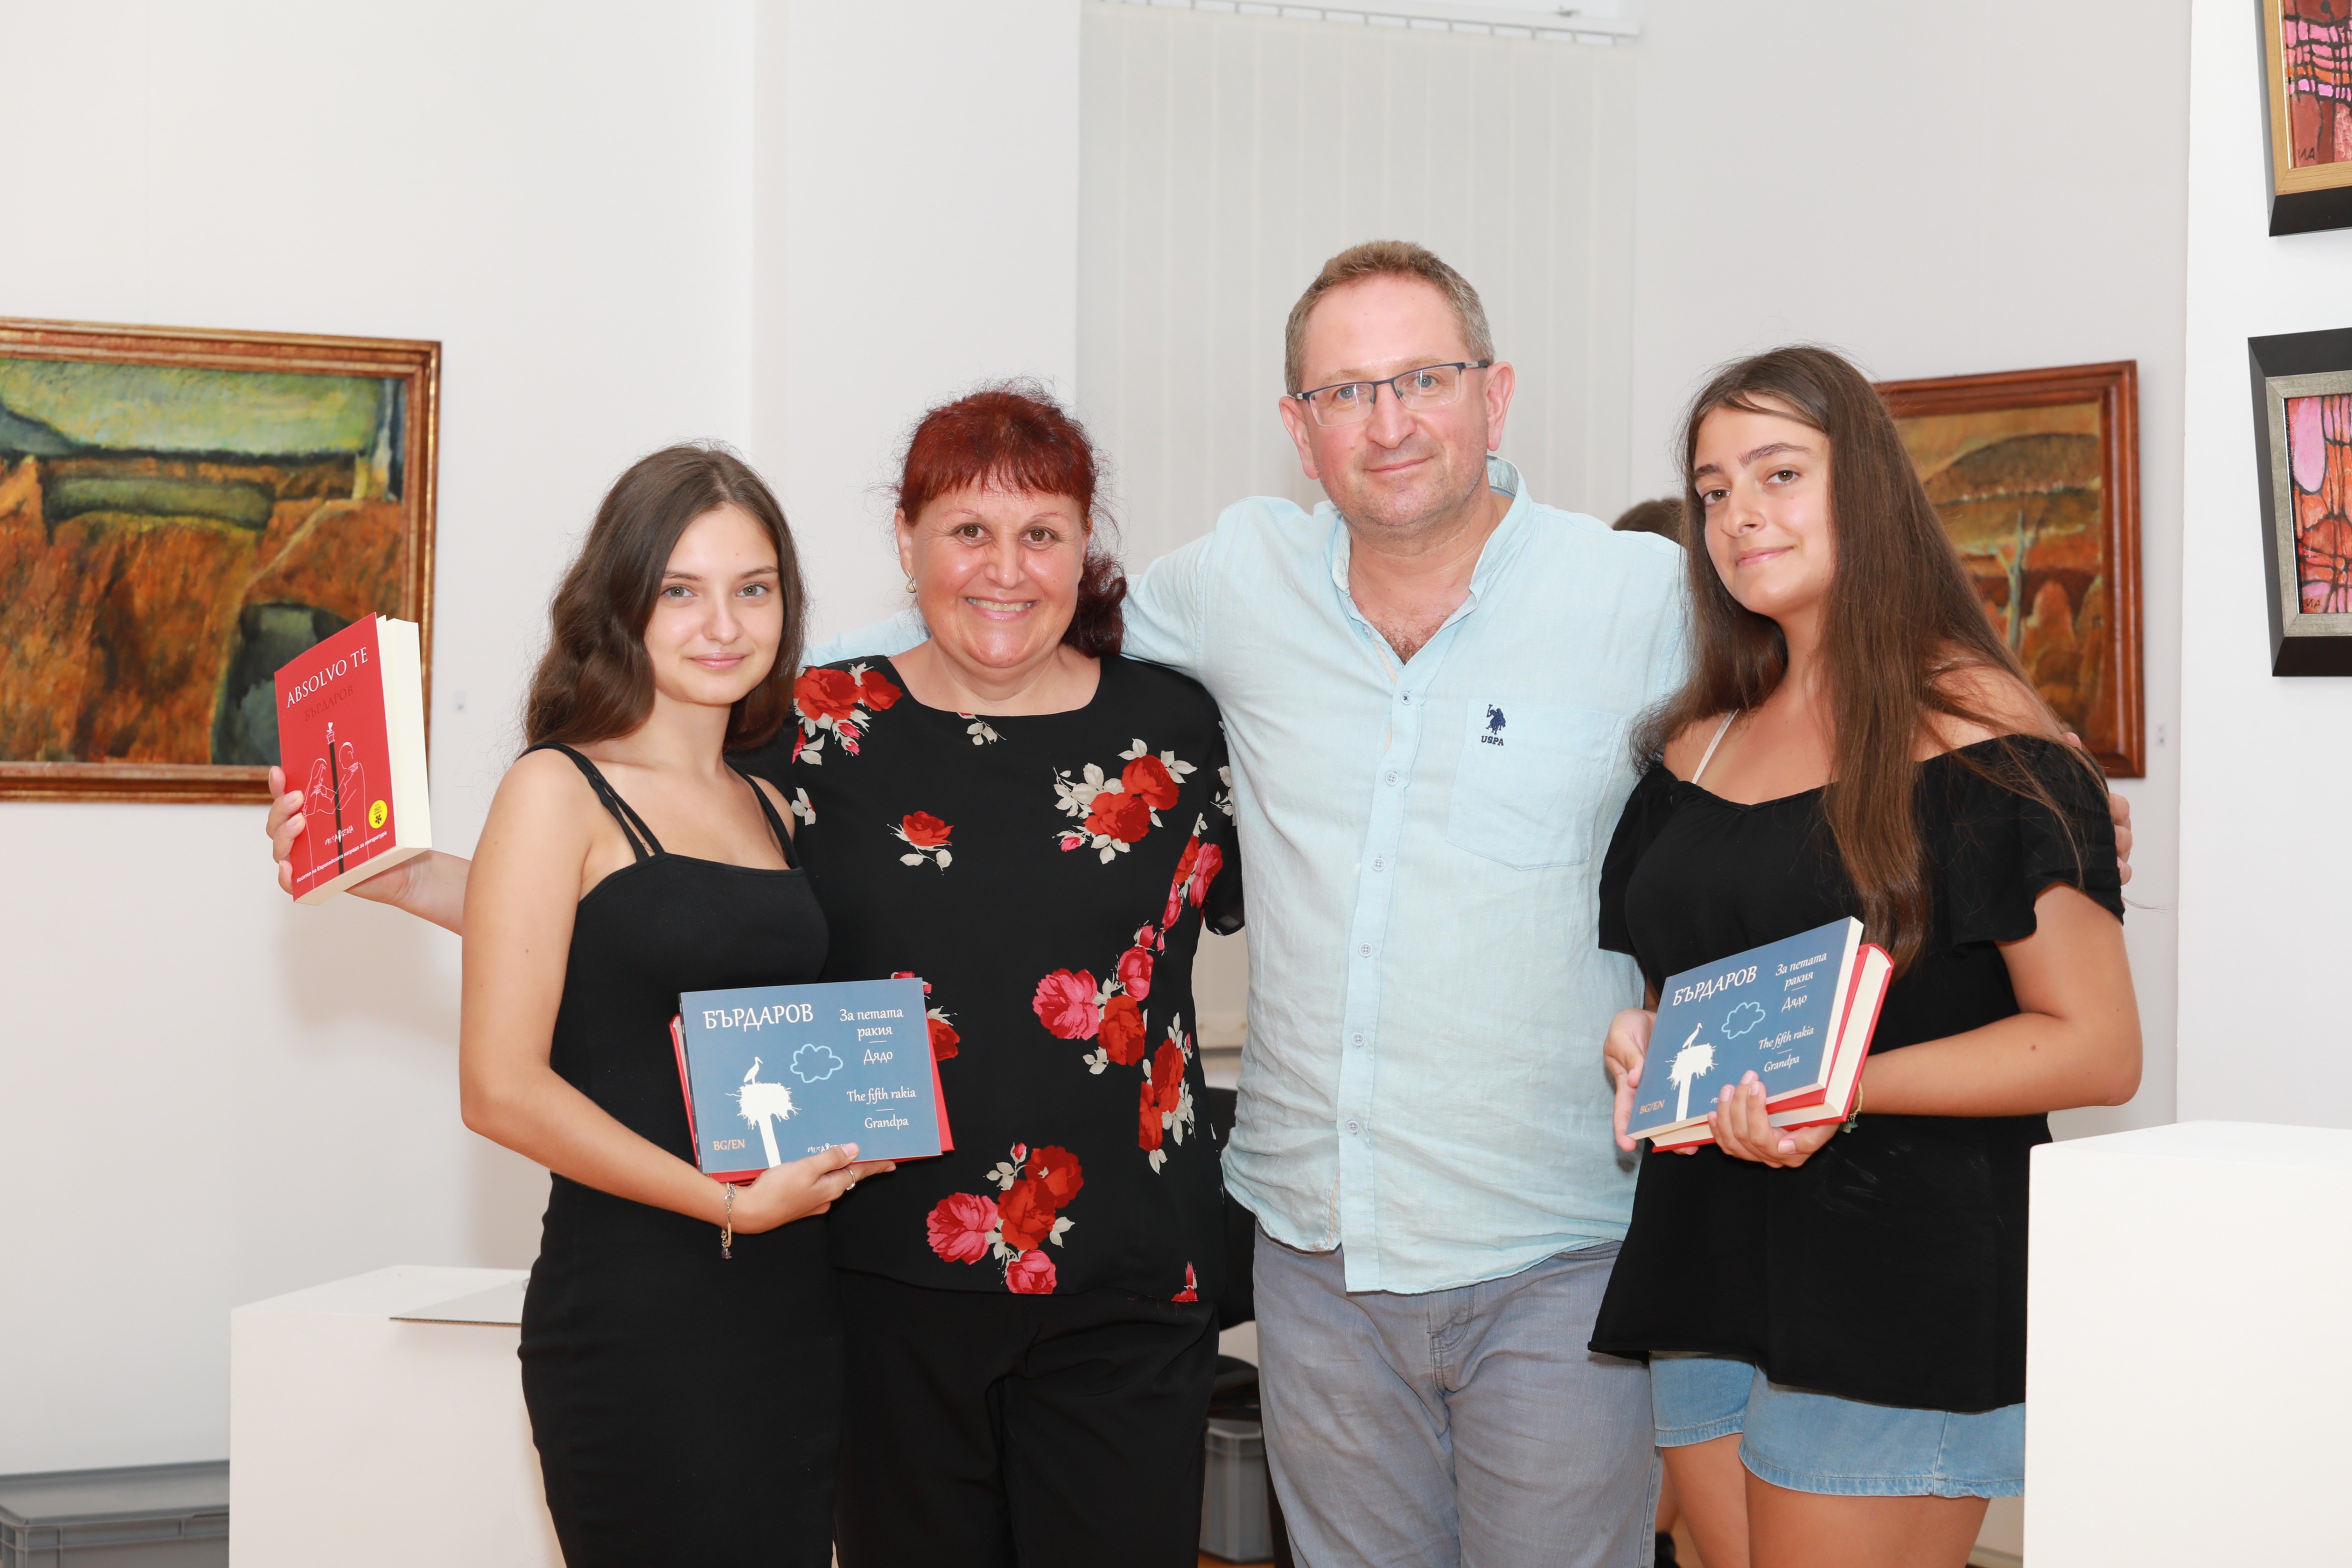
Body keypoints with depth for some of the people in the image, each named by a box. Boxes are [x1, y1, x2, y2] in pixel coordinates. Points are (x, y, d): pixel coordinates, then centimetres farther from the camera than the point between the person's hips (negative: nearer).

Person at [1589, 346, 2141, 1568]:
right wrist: (1641, 1036, 3)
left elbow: (2097, 1049, -10)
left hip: (1901, 1272, -6)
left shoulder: (1973, 732, -6)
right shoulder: (1700, 745, 15)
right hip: (1704, 1263, 7)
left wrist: (1842, 1088, -21)